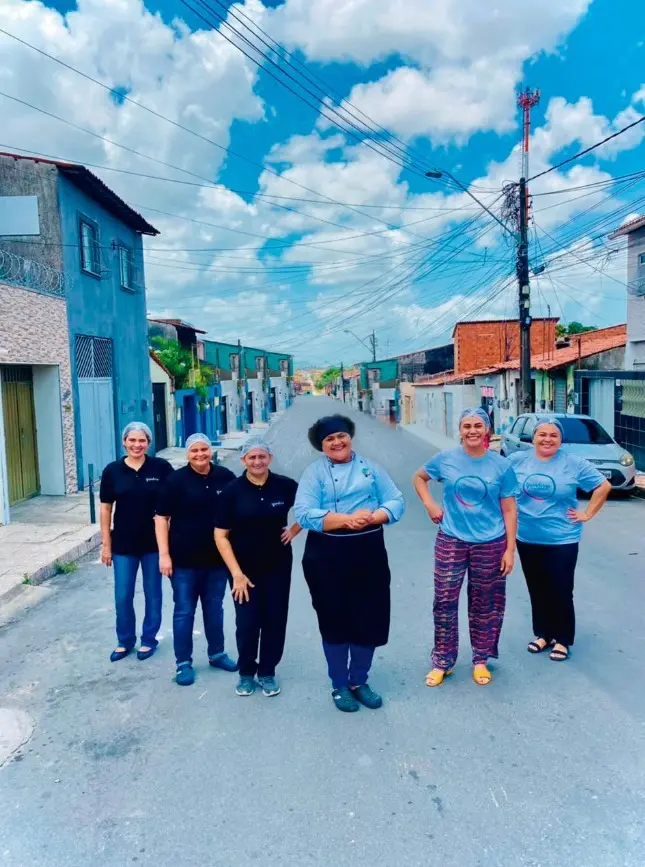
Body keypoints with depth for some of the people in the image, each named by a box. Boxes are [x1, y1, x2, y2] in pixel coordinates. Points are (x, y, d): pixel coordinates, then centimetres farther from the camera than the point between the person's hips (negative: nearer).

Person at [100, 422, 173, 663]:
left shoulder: (161, 467, -7)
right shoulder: (112, 471, -3)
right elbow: (106, 508, 2)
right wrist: (106, 544, 1)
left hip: (154, 542, -1)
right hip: (123, 544, 1)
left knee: (153, 595, 11)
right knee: (122, 597, 9)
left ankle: (148, 640, 30)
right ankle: (125, 641, 30)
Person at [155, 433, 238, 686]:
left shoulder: (225, 477, -2)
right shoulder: (176, 479, -9)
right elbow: (161, 517, -7)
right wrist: (164, 554, -12)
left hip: (217, 556, 3)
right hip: (184, 558, -2)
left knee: (214, 608, 17)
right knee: (184, 611, 7)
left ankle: (217, 654, 34)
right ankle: (183, 663, 20)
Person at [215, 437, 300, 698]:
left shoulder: (285, 486, -7)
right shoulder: (232, 490, -9)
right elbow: (220, 535, -8)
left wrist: (294, 530, -2)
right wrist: (236, 573, -13)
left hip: (277, 567, 1)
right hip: (244, 569, -1)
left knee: (275, 621, 8)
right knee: (247, 623, 3)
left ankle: (267, 672, 28)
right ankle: (246, 673, 26)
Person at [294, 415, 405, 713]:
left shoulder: (370, 468, 9)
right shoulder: (314, 472, -1)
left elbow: (396, 502, 2)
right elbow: (304, 514, -13)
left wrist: (371, 517, -18)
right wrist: (347, 520, -23)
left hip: (369, 554, 3)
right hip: (327, 557, -2)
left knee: (369, 618, 8)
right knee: (335, 621, 8)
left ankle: (359, 681, 29)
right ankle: (339, 686, 25)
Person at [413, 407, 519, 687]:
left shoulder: (501, 465, -4)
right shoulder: (445, 459, -3)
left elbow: (509, 510, -2)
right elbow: (419, 478, 15)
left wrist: (510, 549, -5)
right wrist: (430, 504, -1)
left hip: (490, 544, 0)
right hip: (451, 541, 0)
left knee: (485, 605, 11)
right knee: (444, 602, 4)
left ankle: (481, 660, 29)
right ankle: (442, 661, 20)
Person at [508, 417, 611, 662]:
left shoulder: (574, 463, -6)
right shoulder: (517, 460, -1)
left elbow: (603, 486, 1)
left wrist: (587, 514, -3)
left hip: (562, 541, -2)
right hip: (527, 539, 3)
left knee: (561, 591, 4)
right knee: (537, 590, 14)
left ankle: (561, 639, 20)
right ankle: (542, 633, 29)